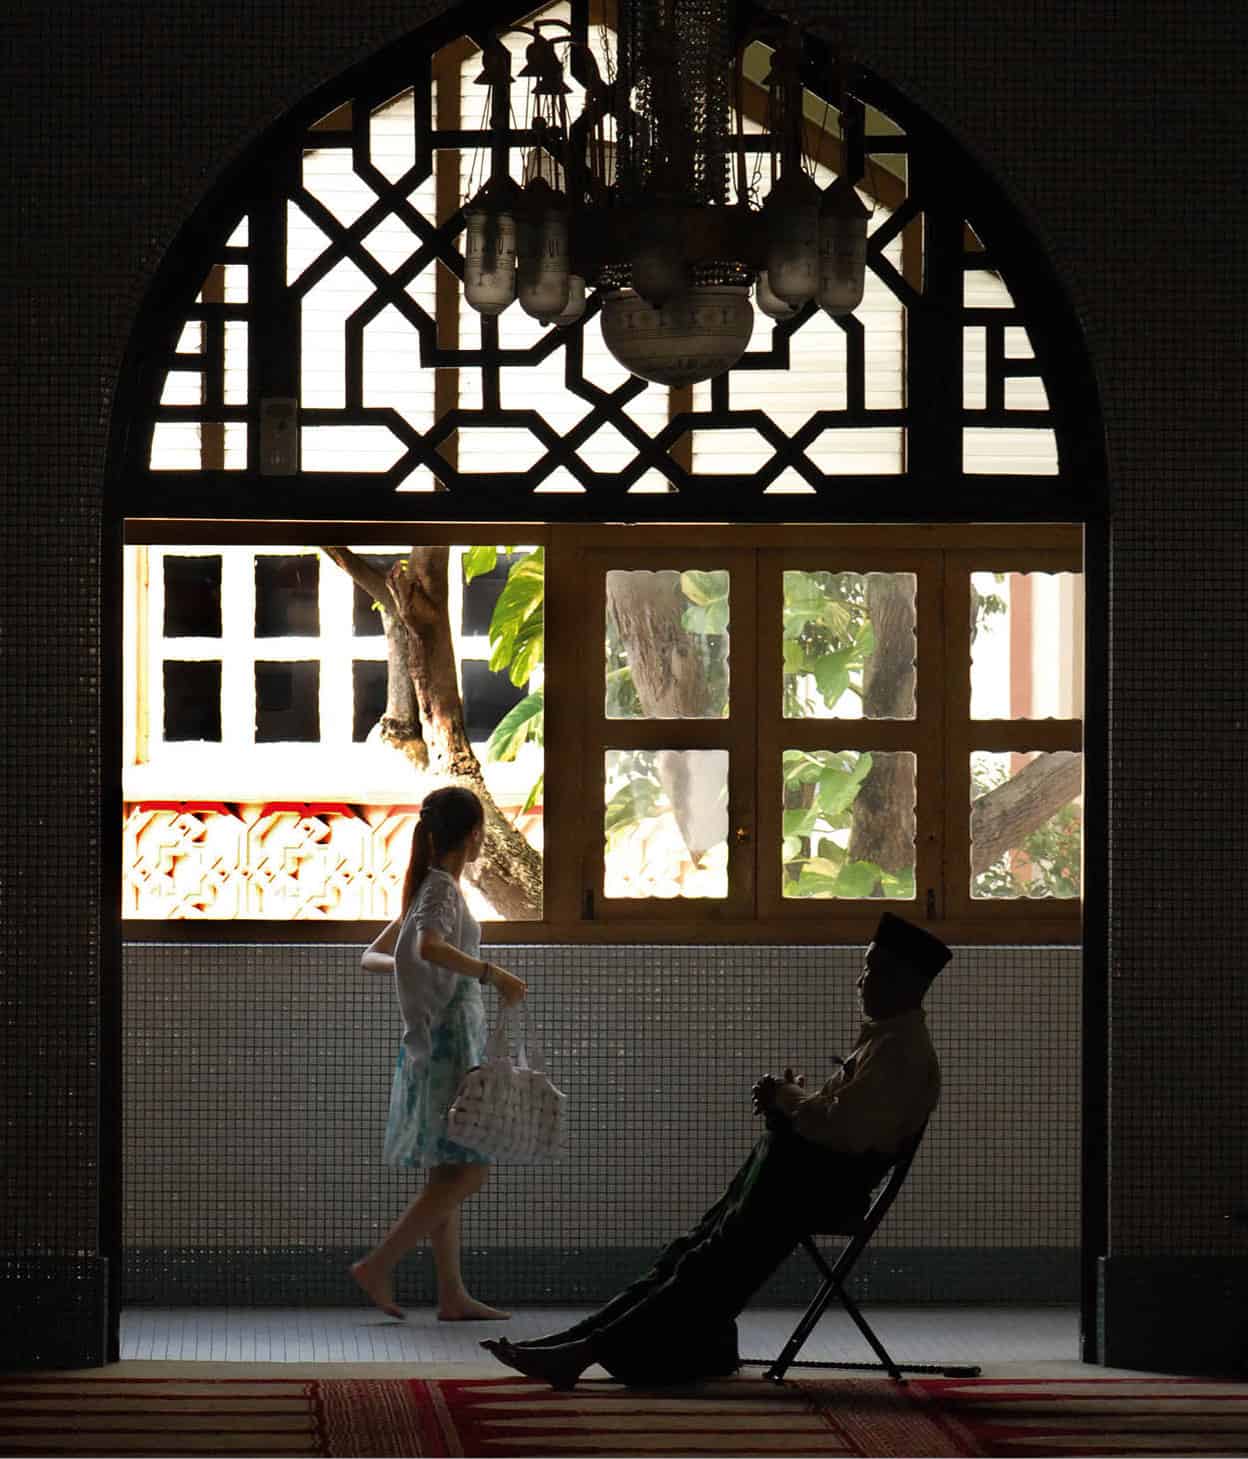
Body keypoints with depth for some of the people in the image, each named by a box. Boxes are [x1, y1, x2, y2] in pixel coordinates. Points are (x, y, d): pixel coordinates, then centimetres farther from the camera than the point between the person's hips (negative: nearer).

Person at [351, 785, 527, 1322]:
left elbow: (371, 957, 22)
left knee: (450, 1173, 9)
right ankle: (379, 1264, -12)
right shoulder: (442, 889, -12)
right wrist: (494, 974, -30)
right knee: (468, 1170, -9)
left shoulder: (430, 889, 16)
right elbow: (428, 946, -33)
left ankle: (452, 1296, 8)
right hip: (451, 1039, -10)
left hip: (435, 1041, 10)